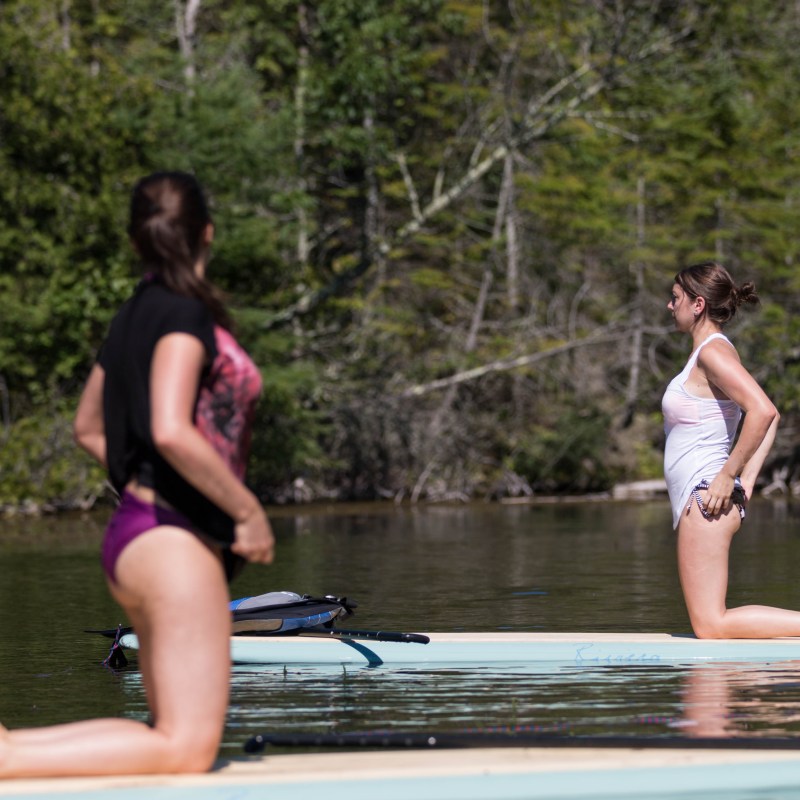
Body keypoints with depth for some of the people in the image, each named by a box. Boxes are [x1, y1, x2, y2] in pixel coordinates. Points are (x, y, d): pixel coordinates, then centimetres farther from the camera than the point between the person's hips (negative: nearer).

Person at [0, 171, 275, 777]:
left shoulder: (134, 315, 15)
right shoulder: (185, 314, -12)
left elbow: (88, 426, 25)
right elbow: (171, 430, -24)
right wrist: (248, 510, -15)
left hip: (133, 530, 10)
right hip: (174, 538, -10)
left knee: (176, 731, 14)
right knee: (188, 746, -9)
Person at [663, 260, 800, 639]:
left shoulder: (712, 352, -12)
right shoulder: (712, 352, 18)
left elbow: (763, 411, -26)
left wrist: (729, 476, -21)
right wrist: (747, 480, 15)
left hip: (705, 496, -10)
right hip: (700, 501, 10)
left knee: (710, 625, -12)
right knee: (709, 624, 10)